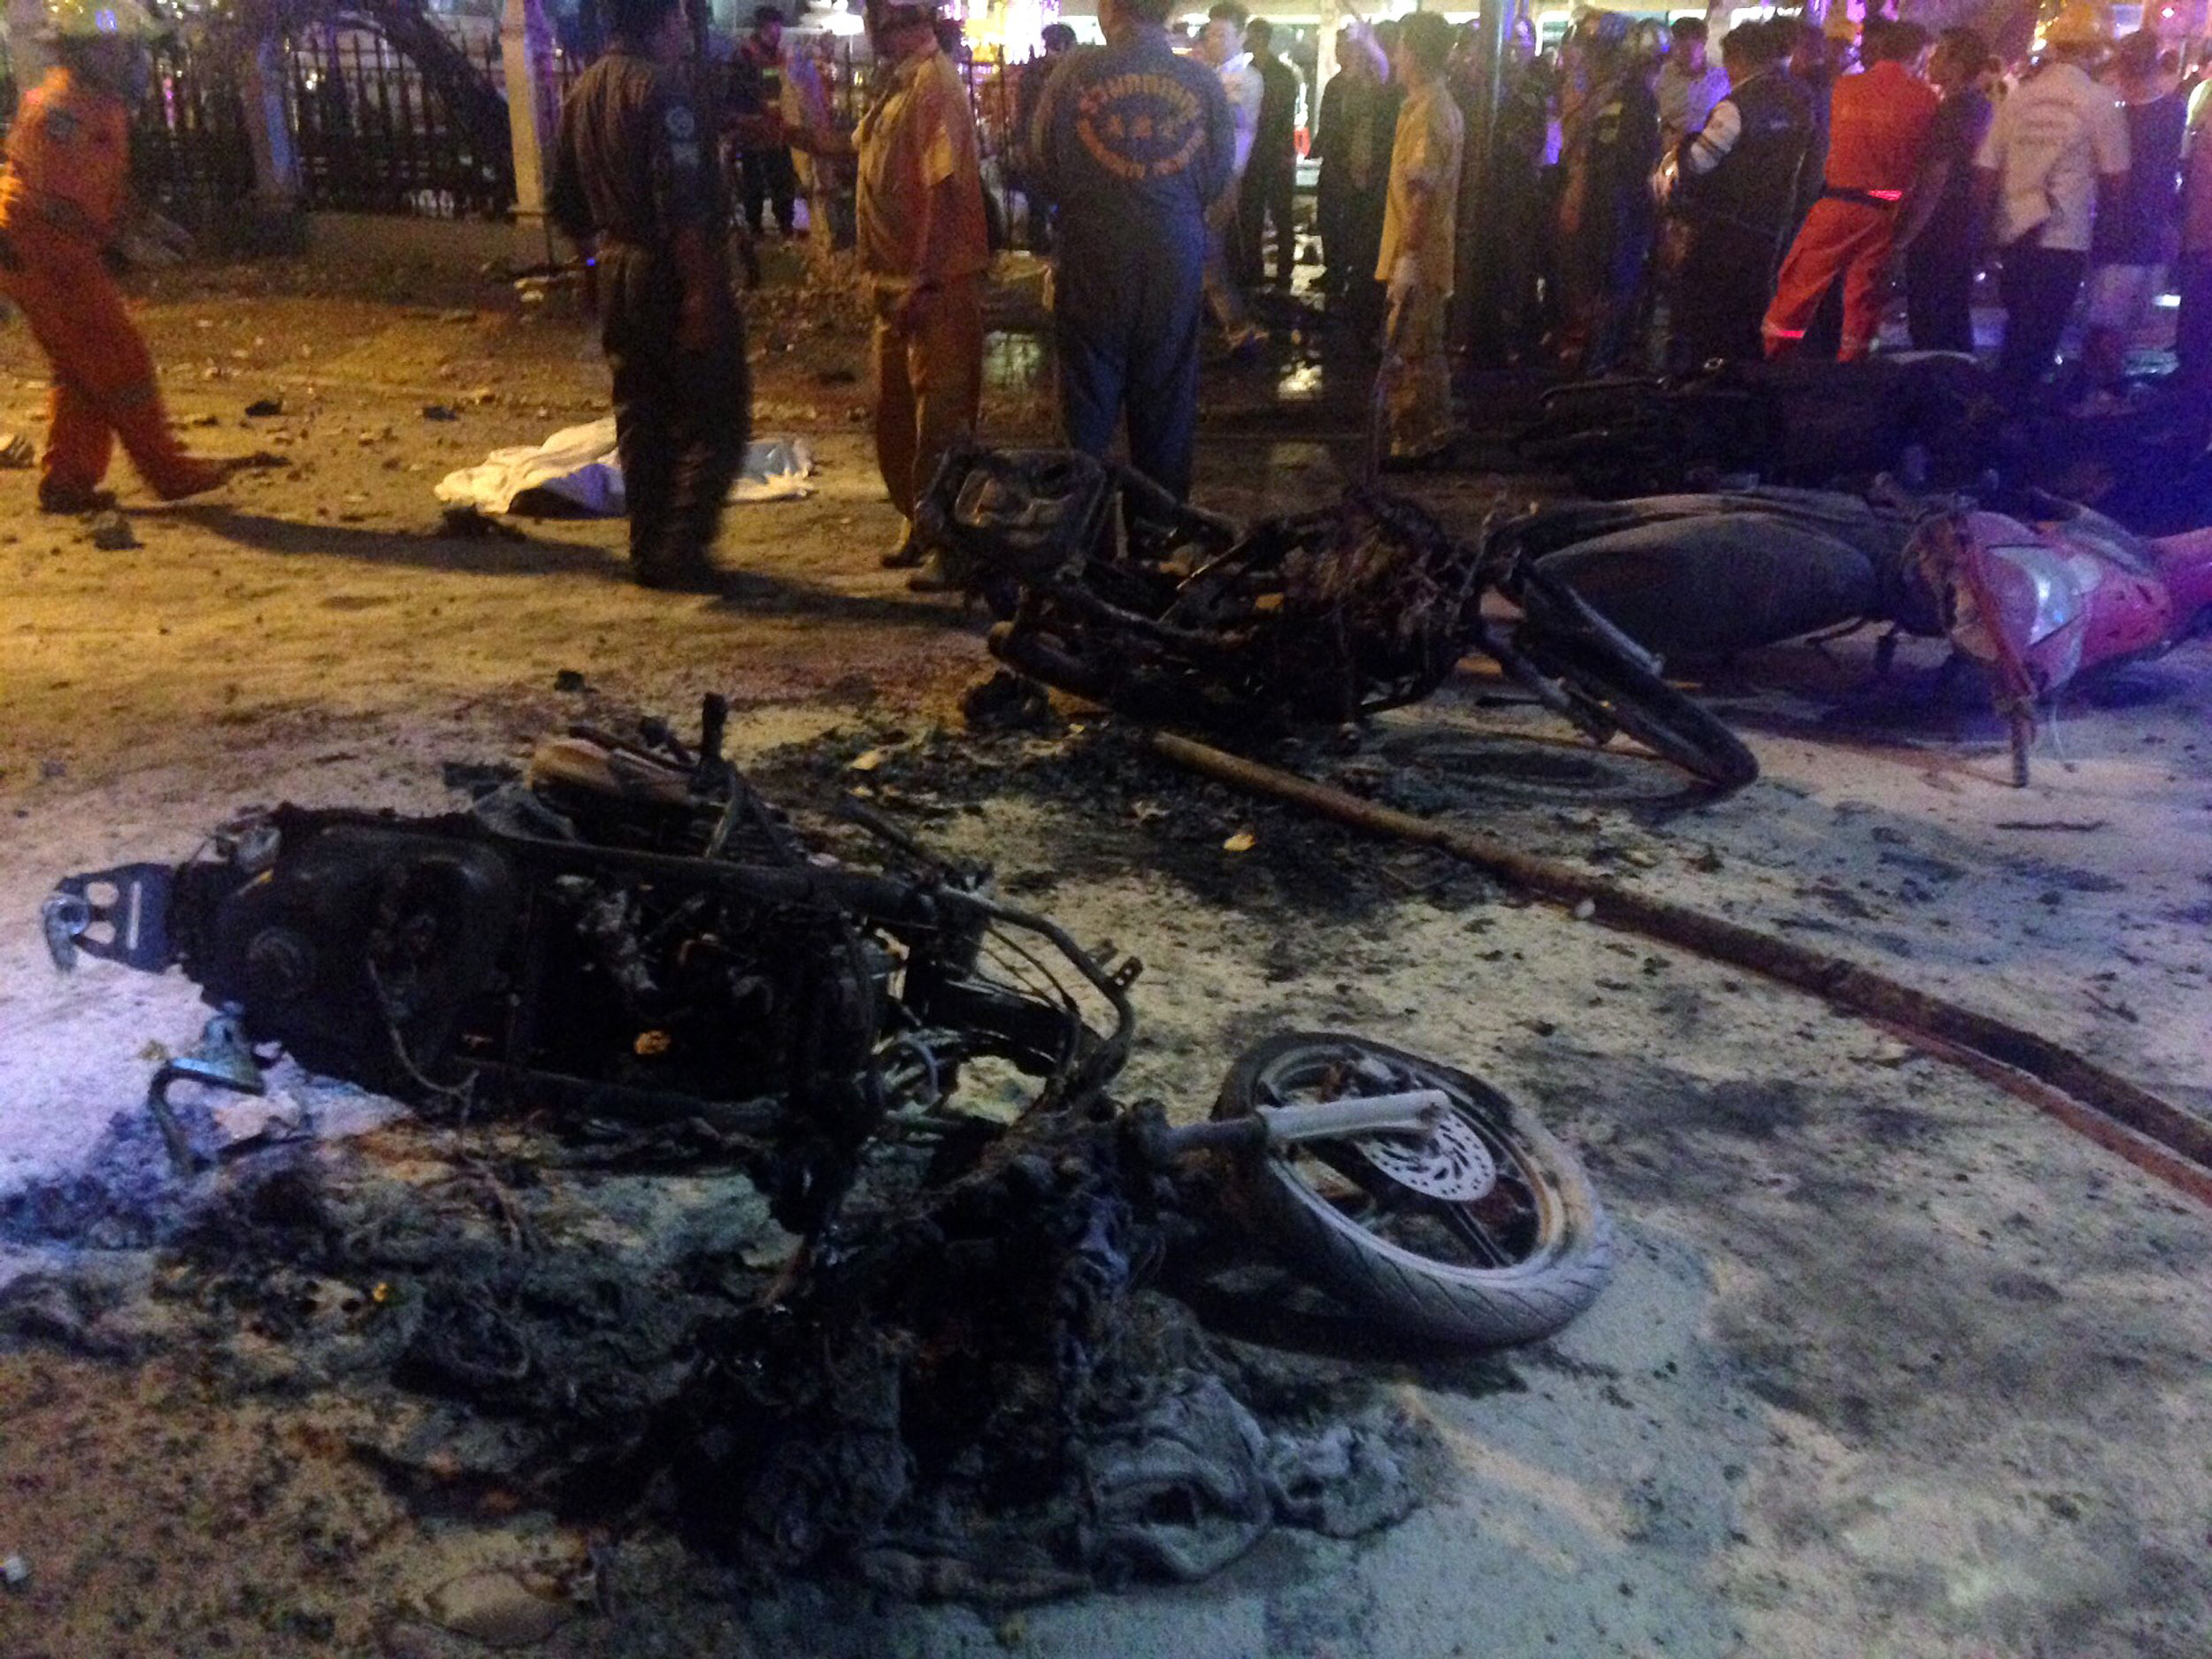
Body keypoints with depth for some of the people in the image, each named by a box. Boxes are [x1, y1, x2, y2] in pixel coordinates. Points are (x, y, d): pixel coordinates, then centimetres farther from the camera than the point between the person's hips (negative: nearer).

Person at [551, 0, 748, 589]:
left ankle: (648, 551, 17)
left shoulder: (582, 93, 13)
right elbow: (681, 205, -23)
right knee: (714, 420, -2)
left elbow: (565, 204, 18)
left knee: (641, 419, 14)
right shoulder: (659, 88, -15)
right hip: (672, 275, -9)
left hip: (616, 274, 9)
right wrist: (701, 290, -23)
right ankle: (680, 550, -7)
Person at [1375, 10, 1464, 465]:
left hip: (1417, 256, -10)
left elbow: (1421, 191, -25)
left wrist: (1408, 256, -27)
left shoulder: (1427, 112, -19)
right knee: (1426, 350, 17)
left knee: (1405, 354, -3)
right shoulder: (1442, 105, 14)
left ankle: (1410, 443, 2)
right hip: (1429, 256, 10)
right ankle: (1437, 431, 26)